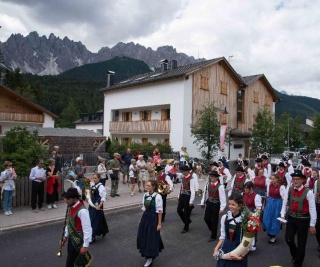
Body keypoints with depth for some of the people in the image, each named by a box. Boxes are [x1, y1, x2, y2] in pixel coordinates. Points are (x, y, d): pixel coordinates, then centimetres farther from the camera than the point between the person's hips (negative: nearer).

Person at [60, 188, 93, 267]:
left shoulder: (82, 211, -27)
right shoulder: (70, 207, 0)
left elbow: (87, 229, -26)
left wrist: (85, 245, -24)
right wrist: (65, 236, 19)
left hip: (78, 241, -8)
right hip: (71, 238, 8)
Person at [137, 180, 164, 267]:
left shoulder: (157, 197, -17)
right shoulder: (145, 195, 1)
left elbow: (160, 211, -13)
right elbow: (144, 208, 10)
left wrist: (159, 224, -12)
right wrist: (141, 219, 13)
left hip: (153, 218, -7)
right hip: (146, 217, 7)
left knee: (152, 237, 2)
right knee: (143, 236, 15)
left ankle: (150, 258, 17)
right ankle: (154, 253, 39)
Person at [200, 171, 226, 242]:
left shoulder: (220, 186, -21)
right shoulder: (207, 184, -4)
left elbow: (223, 198, -19)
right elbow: (205, 193, 7)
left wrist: (222, 208, -19)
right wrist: (202, 203, 13)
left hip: (216, 204, -5)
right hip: (209, 203, 5)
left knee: (214, 220, 7)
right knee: (206, 218, 10)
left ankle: (213, 236, 25)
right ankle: (212, 229, 42)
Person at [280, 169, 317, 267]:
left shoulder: (308, 192, -17)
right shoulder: (289, 190, -3)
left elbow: (312, 209, -13)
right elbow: (285, 203, 6)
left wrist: (312, 225, -11)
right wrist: (282, 215, 0)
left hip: (303, 219, -4)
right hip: (291, 218, 4)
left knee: (301, 243, 9)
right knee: (288, 239, 8)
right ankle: (295, 255, 41)